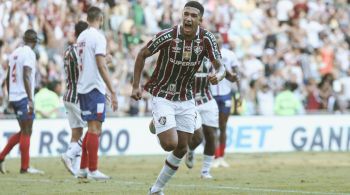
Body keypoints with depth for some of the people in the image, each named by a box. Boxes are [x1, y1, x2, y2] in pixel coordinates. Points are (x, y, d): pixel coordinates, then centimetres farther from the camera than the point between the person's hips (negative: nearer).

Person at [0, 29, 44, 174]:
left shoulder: (15, 53, 14)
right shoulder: (29, 53, -10)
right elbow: (26, 77, -19)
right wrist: (30, 99, -21)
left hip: (14, 97, 8)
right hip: (24, 97, -8)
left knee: (23, 132, 16)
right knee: (26, 132, -2)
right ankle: (25, 167, 0)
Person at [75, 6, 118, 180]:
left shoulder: (81, 37, 13)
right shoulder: (98, 37, -11)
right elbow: (101, 66, -18)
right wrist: (112, 92, -19)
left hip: (82, 88, 8)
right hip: (95, 88, -8)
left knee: (92, 129, 15)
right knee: (95, 129, -5)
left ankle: (83, 169, 16)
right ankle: (92, 171, -5)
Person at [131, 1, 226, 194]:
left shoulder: (206, 39, -11)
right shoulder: (168, 36, -20)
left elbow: (220, 66, -9)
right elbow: (142, 54, -6)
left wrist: (217, 75, -34)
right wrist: (136, 86, -7)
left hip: (186, 99, 4)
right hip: (162, 97, -4)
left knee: (182, 148, 5)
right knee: (170, 144, -16)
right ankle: (156, 126, 19)